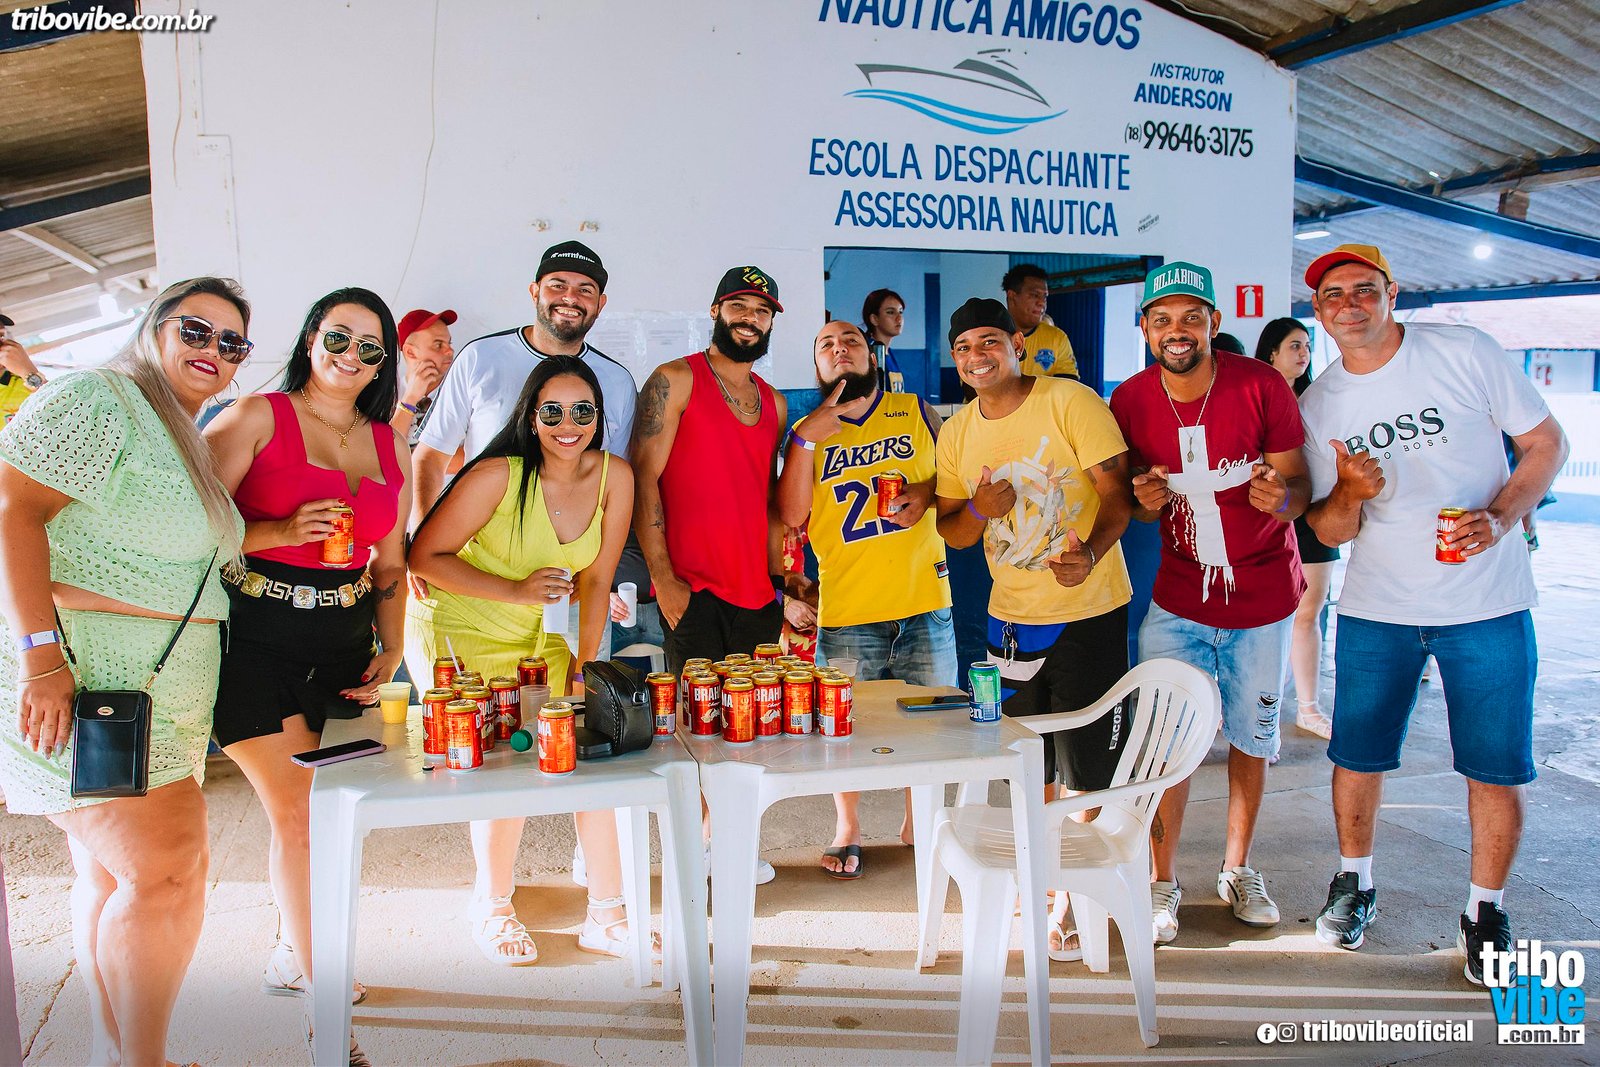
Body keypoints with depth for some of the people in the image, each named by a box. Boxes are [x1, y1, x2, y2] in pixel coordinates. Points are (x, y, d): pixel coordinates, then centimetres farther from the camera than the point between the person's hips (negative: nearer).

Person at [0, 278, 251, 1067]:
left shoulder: (189, 444, 20)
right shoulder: (94, 399, -8)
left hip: (158, 694, 9)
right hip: (78, 678, -9)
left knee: (112, 873, 12)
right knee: (167, 869, -10)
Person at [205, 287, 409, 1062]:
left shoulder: (392, 450, 13)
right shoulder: (257, 418, -2)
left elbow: (390, 568, 16)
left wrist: (390, 650, 6)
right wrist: (282, 531, -20)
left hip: (341, 644, 4)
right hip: (256, 637, -4)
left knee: (302, 806, 9)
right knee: (300, 809, -1)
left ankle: (292, 955, 32)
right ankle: (313, 973, 17)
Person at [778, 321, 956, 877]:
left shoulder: (915, 412, 9)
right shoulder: (807, 433, 7)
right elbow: (790, 514, -5)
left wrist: (930, 491, -6)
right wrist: (805, 436, -11)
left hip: (925, 602, 1)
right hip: (847, 609, -1)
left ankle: (917, 822, 31)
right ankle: (847, 829, 28)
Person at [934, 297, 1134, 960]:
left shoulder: (1071, 402, -10)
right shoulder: (956, 434, 6)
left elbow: (1117, 493, -13)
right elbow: (951, 534, 11)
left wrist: (1090, 553, -32)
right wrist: (979, 510, -12)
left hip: (1090, 611, -5)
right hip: (1011, 615, 5)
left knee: (1088, 770, 1)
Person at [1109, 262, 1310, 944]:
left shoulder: (1261, 386, -13)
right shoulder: (1130, 401, -7)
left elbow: (1300, 486, -9)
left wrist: (1281, 497, -33)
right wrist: (1147, 499, -18)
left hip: (1262, 596, 0)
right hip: (1178, 599, 0)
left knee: (1251, 737, 13)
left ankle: (1238, 869, 33)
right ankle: (1163, 884, 13)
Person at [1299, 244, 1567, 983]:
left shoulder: (1464, 353, -5)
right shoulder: (1318, 405, 1)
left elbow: (1547, 442, 0)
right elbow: (1328, 533, 2)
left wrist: (1501, 518, -17)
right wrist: (1351, 494, -21)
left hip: (1486, 603, -2)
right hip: (1375, 609, 2)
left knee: (1497, 769, 3)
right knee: (1356, 755, 7)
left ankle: (1485, 911, 24)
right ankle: (1354, 882, 31)